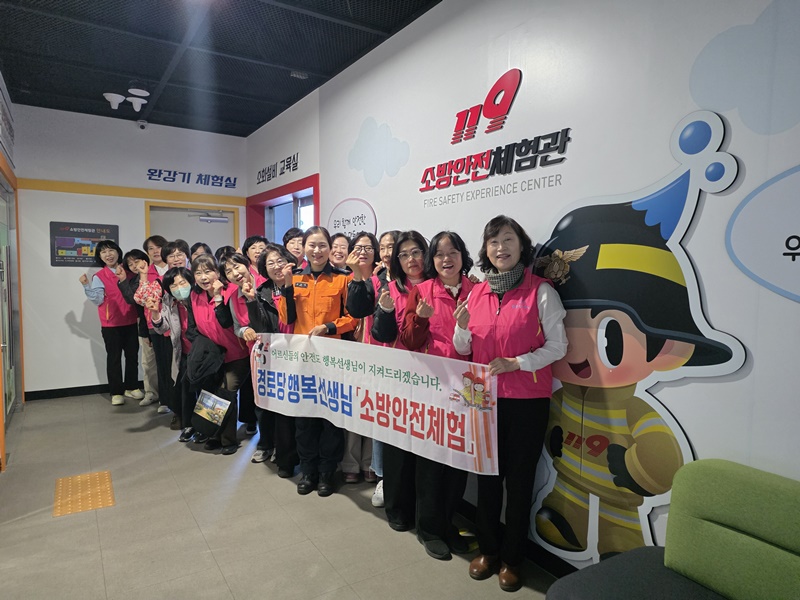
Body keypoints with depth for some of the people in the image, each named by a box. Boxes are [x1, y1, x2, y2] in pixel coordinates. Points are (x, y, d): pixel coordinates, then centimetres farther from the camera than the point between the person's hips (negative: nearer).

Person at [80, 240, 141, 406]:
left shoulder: (128, 271, 5)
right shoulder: (99, 276, -3)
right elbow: (98, 299, -12)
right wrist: (87, 286, -24)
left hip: (130, 322, 3)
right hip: (111, 324, -3)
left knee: (132, 355, 11)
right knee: (114, 357, 4)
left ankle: (131, 387, 24)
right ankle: (116, 392, 12)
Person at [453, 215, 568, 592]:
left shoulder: (541, 291, -7)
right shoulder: (477, 292, 5)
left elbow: (558, 346, -9)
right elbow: (464, 350, 10)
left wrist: (515, 363, -20)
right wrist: (462, 327, -11)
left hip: (527, 400, -3)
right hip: (485, 398, 4)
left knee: (519, 478, 9)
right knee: (487, 474, 14)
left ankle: (512, 558, 28)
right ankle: (488, 549, 34)